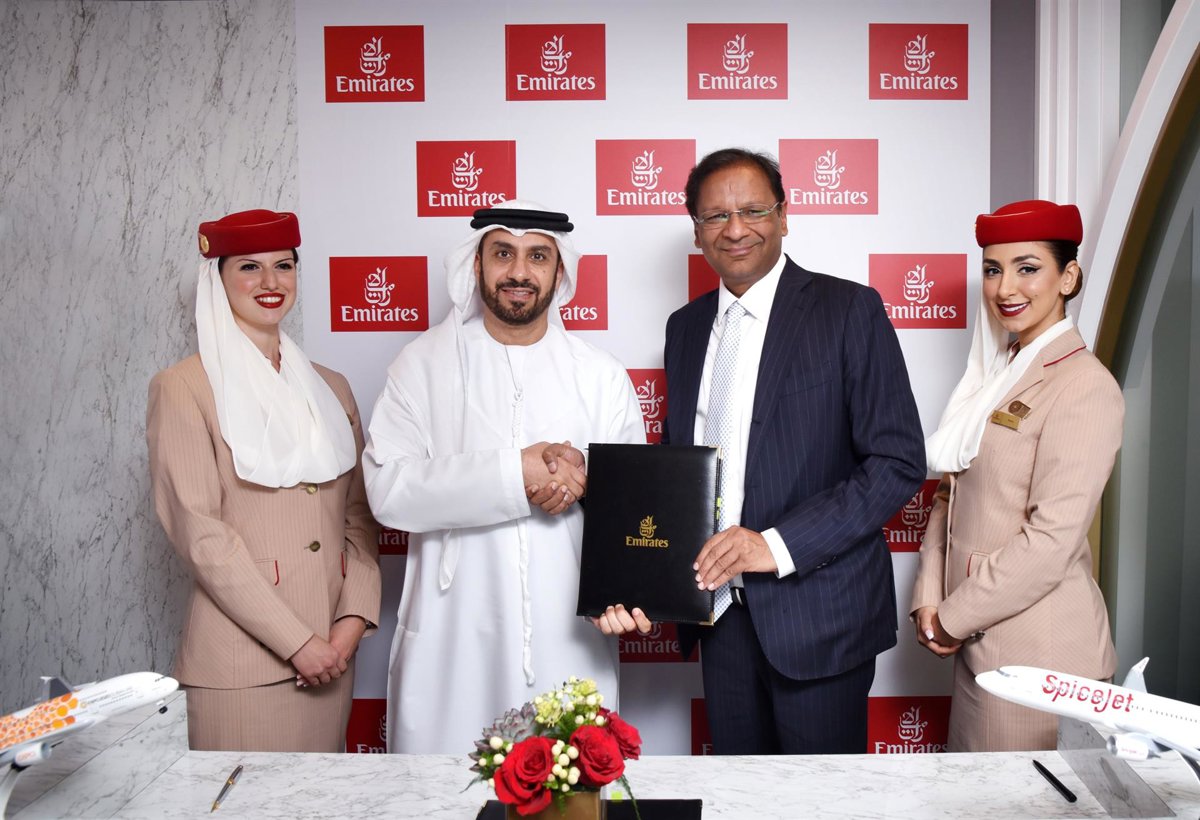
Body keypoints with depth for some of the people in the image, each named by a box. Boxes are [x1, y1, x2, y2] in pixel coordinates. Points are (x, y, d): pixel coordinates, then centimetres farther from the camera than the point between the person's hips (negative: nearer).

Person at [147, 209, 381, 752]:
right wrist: (297, 642, -13)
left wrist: (353, 618, -4)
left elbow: (359, 516, 10)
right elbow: (200, 531, -11)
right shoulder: (182, 388, -4)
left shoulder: (328, 387, 12)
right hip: (240, 663, -5)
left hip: (331, 652, 5)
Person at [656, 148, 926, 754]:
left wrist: (778, 545, -20)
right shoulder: (685, 327, 10)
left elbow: (900, 462, -12)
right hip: (722, 613, 5)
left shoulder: (850, 310, -8)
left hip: (816, 612, -4)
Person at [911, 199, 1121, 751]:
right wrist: (929, 600, 0)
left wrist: (953, 617, -11)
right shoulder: (996, 375, 10)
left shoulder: (1084, 386, -14)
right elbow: (950, 495, 10)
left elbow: (1051, 538, -19)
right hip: (980, 641, 7)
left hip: (1039, 653, -7)